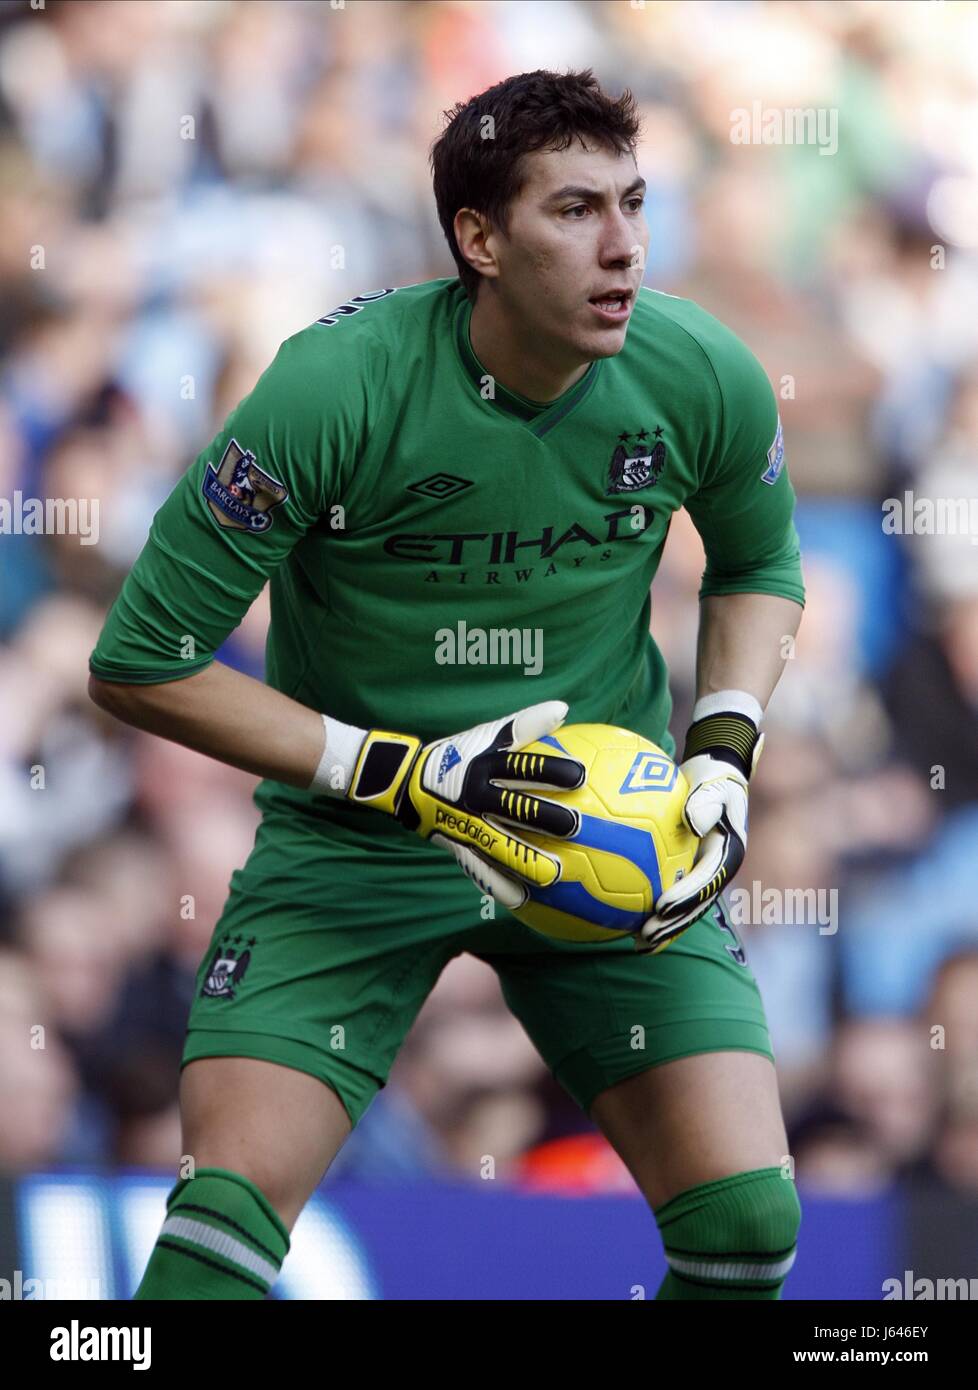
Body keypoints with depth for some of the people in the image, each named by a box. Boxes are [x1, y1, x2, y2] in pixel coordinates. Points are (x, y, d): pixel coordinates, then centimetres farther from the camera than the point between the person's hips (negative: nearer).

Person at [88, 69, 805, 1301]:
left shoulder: (704, 380, -10)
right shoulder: (335, 388, -22)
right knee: (229, 1207, -19)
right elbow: (138, 665, -15)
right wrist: (397, 775, -20)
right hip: (354, 846, -3)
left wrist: (723, 751, -4)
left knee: (745, 1220, -10)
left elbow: (757, 566, 14)